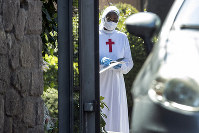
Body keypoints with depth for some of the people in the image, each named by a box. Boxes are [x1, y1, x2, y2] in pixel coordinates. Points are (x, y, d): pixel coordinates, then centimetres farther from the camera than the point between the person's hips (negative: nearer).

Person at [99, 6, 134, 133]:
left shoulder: (122, 37, 13)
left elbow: (129, 62, 11)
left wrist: (121, 66, -11)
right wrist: (100, 61, -20)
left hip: (116, 81, 2)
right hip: (100, 80, -2)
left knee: (117, 112, -4)